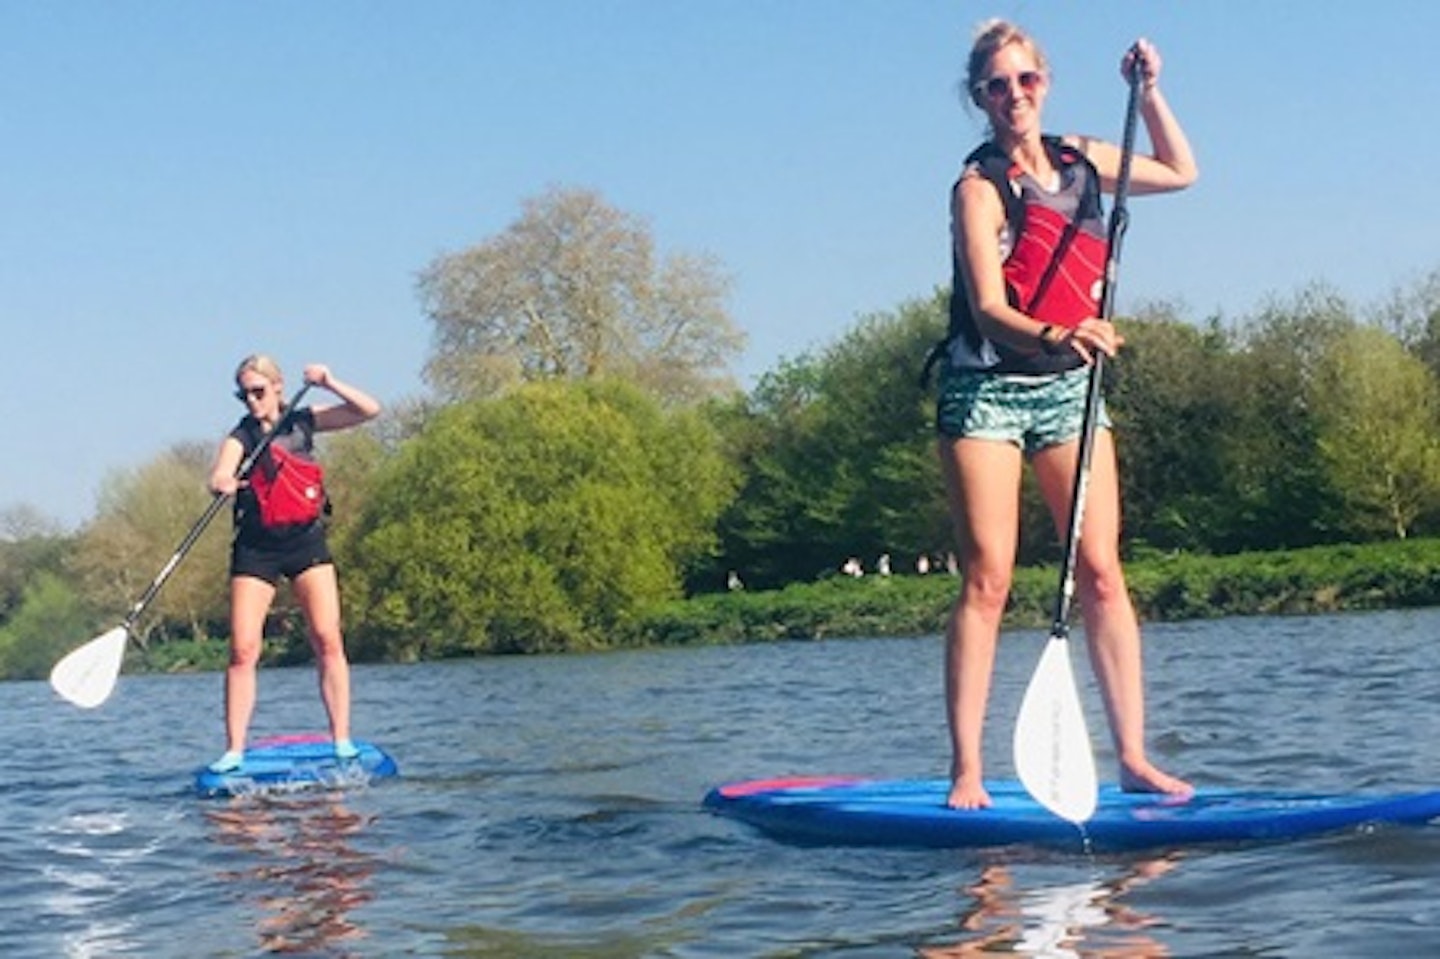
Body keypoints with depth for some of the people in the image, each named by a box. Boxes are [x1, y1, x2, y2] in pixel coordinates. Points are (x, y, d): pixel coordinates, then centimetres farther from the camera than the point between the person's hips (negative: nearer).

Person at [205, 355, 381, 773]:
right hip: (256, 548, -1)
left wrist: (329, 383, -12)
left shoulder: (303, 422, 6)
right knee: (243, 650, -8)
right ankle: (234, 751, -4)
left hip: (306, 541, 2)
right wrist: (222, 483, -44)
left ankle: (342, 740, -3)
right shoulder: (241, 437, -2)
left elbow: (369, 410, 2)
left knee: (328, 640, -7)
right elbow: (218, 478, -21)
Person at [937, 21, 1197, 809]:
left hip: (1070, 389, 5)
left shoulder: (1080, 160, 9)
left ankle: (1132, 758, -3)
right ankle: (966, 769, -7)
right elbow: (989, 308, -21)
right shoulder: (978, 186, -9)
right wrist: (1057, 336, -39)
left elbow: (1180, 173, 27)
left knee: (1101, 572, -3)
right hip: (987, 390, -5)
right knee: (986, 578, -9)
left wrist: (1148, 92, 15)